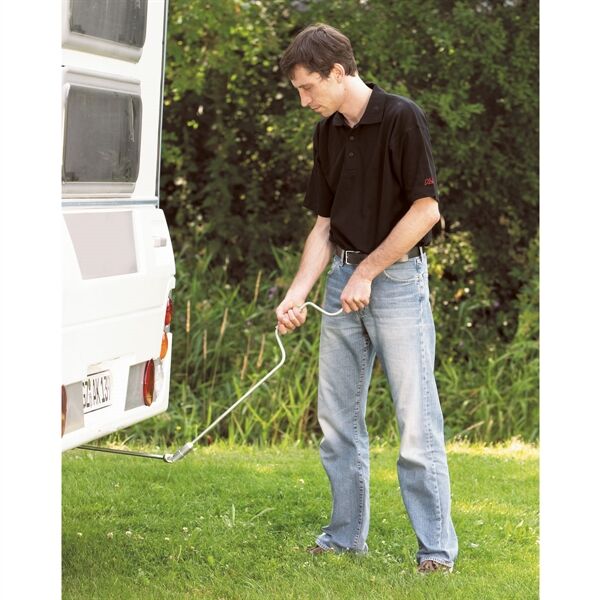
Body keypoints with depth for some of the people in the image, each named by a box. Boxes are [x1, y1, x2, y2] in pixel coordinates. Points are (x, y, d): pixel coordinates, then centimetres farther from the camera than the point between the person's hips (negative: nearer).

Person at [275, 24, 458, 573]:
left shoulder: (402, 119, -12)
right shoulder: (327, 134, 10)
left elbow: (426, 209, -15)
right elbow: (325, 224, 12)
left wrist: (367, 272, -13)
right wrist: (296, 295, 1)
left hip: (397, 277, -7)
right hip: (344, 279, 7)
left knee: (417, 419, -7)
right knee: (338, 418, 9)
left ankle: (437, 545, -1)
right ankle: (347, 535, 19)